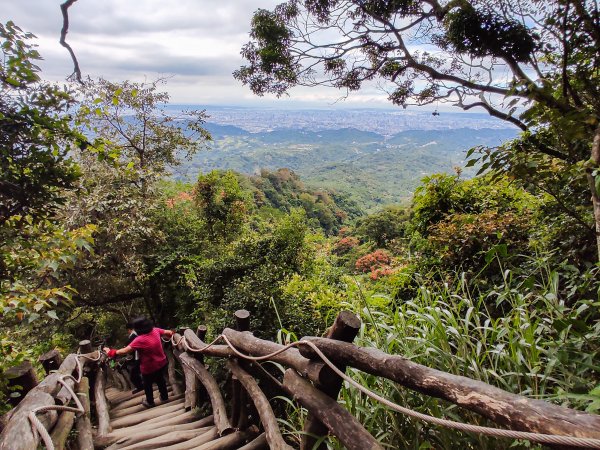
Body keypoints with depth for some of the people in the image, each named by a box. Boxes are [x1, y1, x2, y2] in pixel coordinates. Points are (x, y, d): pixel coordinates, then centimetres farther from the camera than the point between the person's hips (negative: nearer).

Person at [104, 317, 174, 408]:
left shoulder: (139, 340, -31)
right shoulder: (155, 330, -13)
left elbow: (125, 350, -26)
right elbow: (167, 332, 3)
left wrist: (112, 352, -12)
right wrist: (171, 333, 27)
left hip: (149, 368, -5)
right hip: (162, 363, 5)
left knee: (147, 385, 24)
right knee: (160, 380, 31)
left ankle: (150, 402, 45)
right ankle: (164, 397, 48)